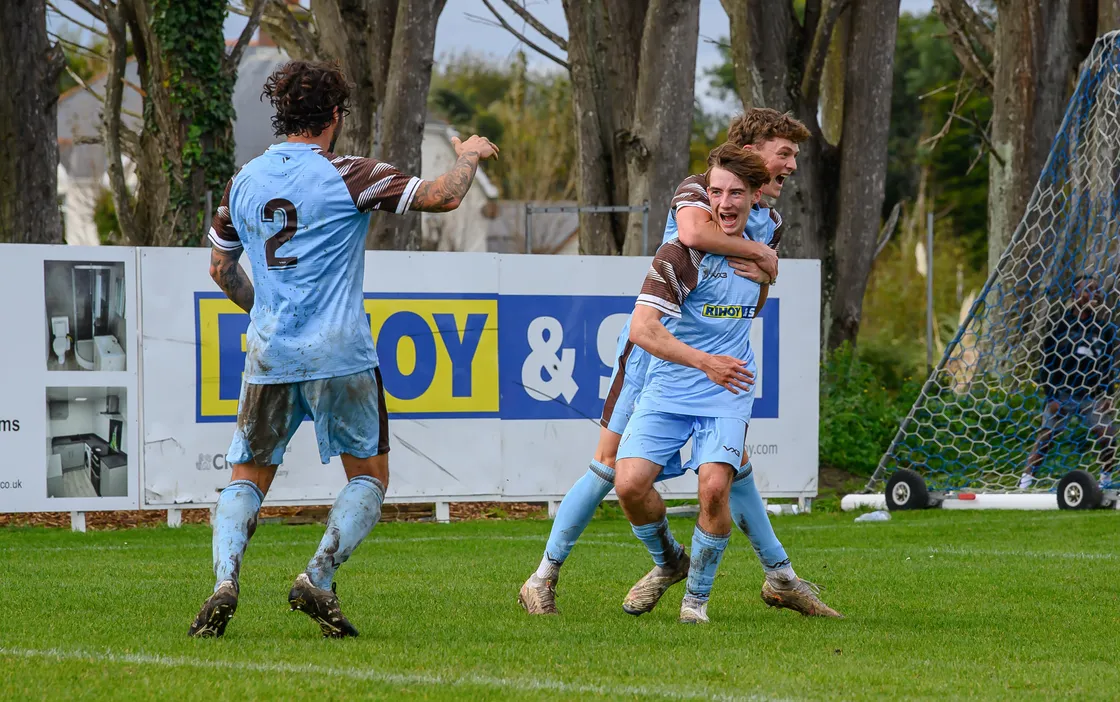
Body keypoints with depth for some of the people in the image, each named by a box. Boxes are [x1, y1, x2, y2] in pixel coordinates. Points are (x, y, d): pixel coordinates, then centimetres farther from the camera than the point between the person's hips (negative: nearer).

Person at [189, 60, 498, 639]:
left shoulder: (244, 182, 9)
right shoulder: (347, 176, -7)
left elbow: (221, 269, 20)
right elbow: (441, 197, -7)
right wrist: (470, 155, 14)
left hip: (268, 354, 4)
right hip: (340, 355, -4)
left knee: (246, 480, 10)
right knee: (369, 476, 10)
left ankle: (225, 583, -14)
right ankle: (318, 579, -8)